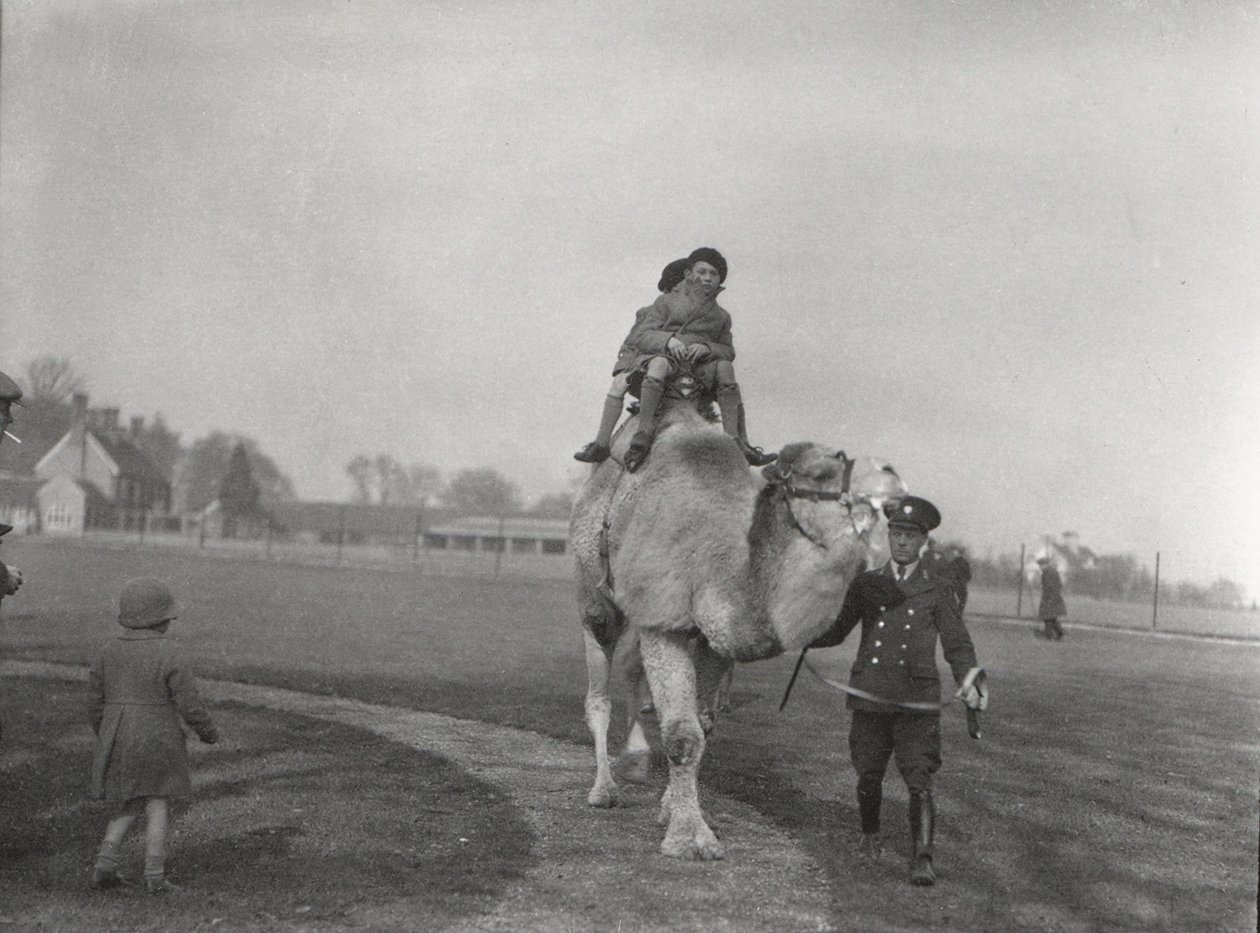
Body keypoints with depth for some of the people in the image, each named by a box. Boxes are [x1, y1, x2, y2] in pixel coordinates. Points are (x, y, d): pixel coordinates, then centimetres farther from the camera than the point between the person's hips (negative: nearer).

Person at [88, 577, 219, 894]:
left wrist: (104, 739, 23)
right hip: (156, 742, -5)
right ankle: (155, 876, 3)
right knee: (157, 807, 5)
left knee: (129, 805, 17)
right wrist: (208, 732, 5)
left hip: (117, 744, 5)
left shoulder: (108, 654, 3)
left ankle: (104, 865, 8)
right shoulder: (169, 654, -12)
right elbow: (189, 702, -11)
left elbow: (97, 703, 9)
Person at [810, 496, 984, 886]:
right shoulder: (865, 584, 11)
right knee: (868, 776, 8)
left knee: (919, 780, -11)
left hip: (917, 699, -2)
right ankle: (870, 836, 34)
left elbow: (958, 644, 5)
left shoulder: (937, 590, 6)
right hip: (869, 696, 2)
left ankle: (921, 859, -10)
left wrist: (970, 683, -11)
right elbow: (836, 632, 18)